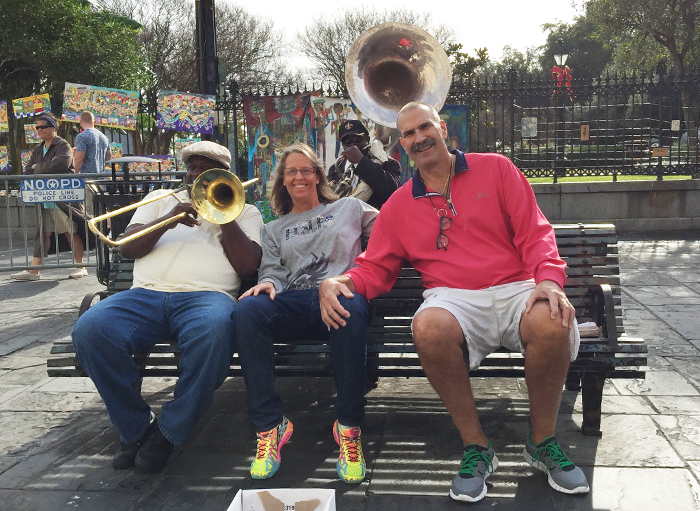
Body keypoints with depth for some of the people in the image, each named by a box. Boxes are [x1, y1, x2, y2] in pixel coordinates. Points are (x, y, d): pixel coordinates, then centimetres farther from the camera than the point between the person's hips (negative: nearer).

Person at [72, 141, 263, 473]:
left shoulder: (244, 212, 22)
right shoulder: (161, 198, 30)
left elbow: (248, 265, 6)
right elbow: (127, 248, 15)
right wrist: (168, 220, -2)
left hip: (205, 296, -2)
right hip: (145, 294, 3)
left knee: (213, 333, -40)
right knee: (89, 330, -28)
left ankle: (169, 432, -18)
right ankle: (136, 427, -10)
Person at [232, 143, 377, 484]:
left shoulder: (349, 208, 26)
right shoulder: (274, 229, 32)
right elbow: (273, 269, 18)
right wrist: (268, 282, -6)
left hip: (341, 294, -2)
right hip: (293, 302, 2)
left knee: (351, 308, -43)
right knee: (247, 310, -34)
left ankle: (349, 427, -31)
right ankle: (269, 425, -28)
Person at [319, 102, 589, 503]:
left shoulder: (495, 169, 12)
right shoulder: (399, 206, 17)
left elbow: (534, 233, 6)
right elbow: (375, 268, 16)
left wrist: (549, 280, -13)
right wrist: (337, 283, -6)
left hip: (515, 288, 0)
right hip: (454, 299, 0)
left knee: (551, 323, -35)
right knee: (429, 327, -36)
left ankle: (542, 442, -6)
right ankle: (476, 446, -14)